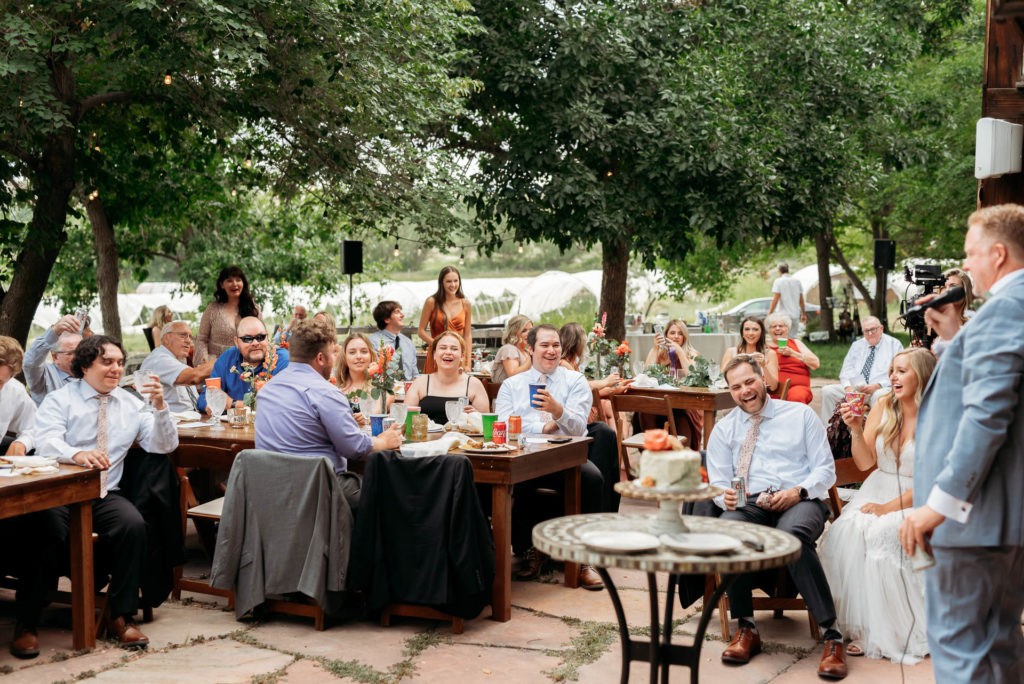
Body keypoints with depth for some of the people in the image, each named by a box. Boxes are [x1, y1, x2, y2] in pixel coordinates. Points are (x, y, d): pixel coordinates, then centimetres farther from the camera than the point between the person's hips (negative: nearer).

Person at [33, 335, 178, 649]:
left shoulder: (130, 405, 15)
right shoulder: (59, 400, 4)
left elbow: (164, 446, 8)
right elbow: (46, 441, -15)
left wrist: (159, 406, -9)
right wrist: (77, 454, -37)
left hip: (105, 495, 2)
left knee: (134, 526, -28)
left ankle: (121, 616, -15)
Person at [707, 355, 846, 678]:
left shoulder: (801, 414, 13)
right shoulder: (724, 430, 19)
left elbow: (825, 469, 7)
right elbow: (718, 483, 13)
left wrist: (799, 491, -13)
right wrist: (725, 497, -12)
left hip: (800, 501, -2)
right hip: (749, 505, 2)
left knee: (792, 534, -39)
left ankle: (832, 634, -33)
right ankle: (746, 628, -20)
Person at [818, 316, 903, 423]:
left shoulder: (894, 344, 8)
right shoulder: (856, 346, 21)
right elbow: (846, 370, 15)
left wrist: (877, 385, -17)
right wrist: (848, 387, -8)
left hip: (880, 388, -4)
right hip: (853, 388, 4)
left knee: (880, 395, -40)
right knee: (827, 391, -18)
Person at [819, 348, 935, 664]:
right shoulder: (883, 407, 4)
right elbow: (865, 463, 5)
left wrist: (889, 507, -18)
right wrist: (856, 431, -12)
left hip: (916, 500, -4)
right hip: (878, 489, 5)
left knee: (880, 534, -32)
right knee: (845, 532, -24)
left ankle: (887, 633, -18)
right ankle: (862, 628, -16)